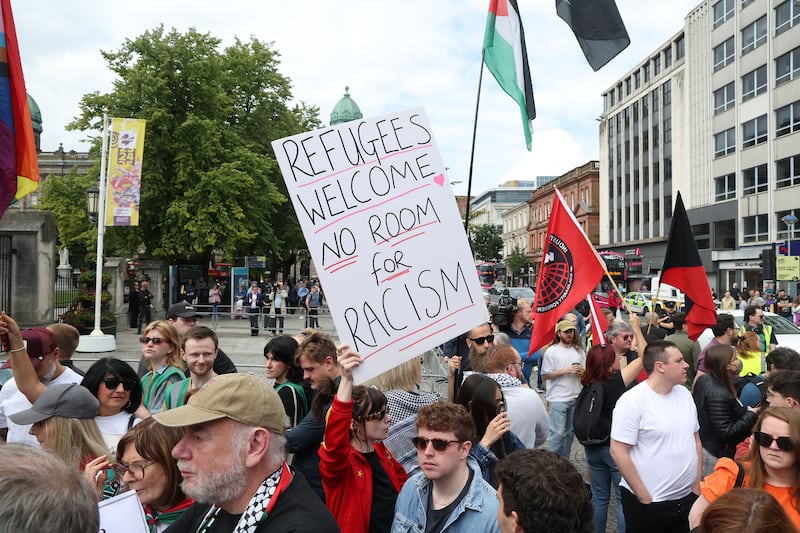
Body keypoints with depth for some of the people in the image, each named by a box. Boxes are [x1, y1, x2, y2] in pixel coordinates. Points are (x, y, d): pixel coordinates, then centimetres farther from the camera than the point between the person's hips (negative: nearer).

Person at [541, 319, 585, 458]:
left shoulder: (579, 351, 12)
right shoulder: (551, 351, -5)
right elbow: (545, 375, -9)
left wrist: (582, 372, -3)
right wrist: (565, 370, -16)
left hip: (575, 397, 6)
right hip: (558, 398, -5)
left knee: (569, 432, 12)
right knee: (558, 432, -9)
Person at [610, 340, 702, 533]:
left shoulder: (684, 394, 5)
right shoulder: (632, 401, -17)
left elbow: (696, 439, 14)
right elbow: (618, 452, -17)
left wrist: (697, 485, 9)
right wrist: (645, 498, -14)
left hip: (687, 499, 6)